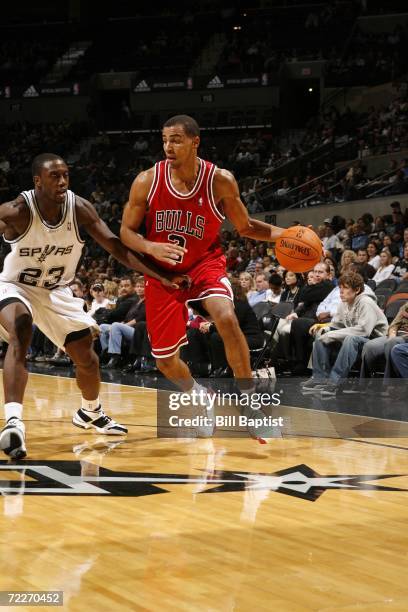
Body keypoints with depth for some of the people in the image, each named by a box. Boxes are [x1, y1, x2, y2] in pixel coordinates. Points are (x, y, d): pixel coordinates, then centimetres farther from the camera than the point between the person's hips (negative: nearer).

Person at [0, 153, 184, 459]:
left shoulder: (79, 208, -18)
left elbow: (116, 247, -17)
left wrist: (162, 276, -24)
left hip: (56, 291, 5)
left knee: (87, 358, 11)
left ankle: (90, 413, 42)